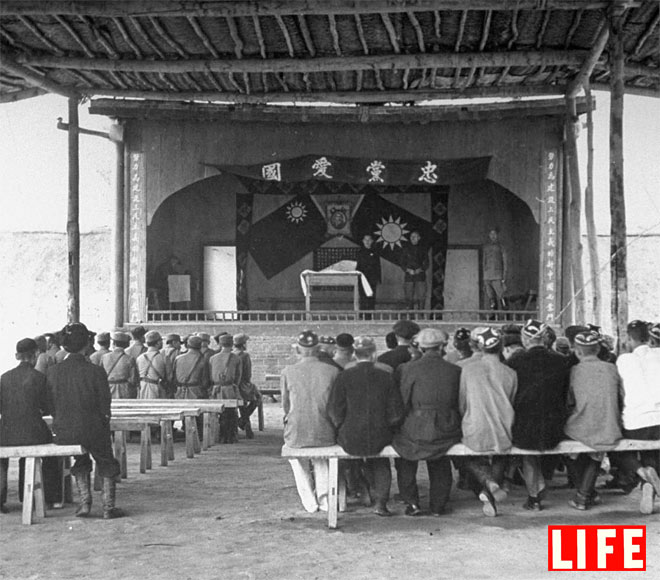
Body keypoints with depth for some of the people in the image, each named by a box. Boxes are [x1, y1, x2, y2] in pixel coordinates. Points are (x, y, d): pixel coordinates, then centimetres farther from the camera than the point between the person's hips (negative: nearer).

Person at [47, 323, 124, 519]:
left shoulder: (53, 372, -6)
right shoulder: (96, 372, -15)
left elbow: (51, 407, 1)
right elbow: (105, 409, -10)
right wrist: (104, 420, 9)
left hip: (63, 433, 3)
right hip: (92, 430, -3)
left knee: (81, 463, 32)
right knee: (107, 465, 23)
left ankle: (84, 502, 23)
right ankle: (108, 507, 19)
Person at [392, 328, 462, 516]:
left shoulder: (410, 368, -7)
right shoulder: (455, 370, 0)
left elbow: (403, 401, -4)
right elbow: (459, 403, 7)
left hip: (417, 429, -2)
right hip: (447, 431, 3)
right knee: (441, 464, 28)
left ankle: (412, 503, 19)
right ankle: (438, 505, 28)